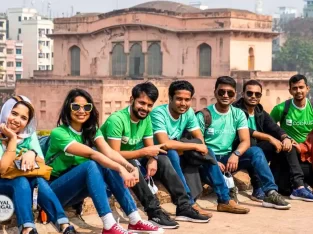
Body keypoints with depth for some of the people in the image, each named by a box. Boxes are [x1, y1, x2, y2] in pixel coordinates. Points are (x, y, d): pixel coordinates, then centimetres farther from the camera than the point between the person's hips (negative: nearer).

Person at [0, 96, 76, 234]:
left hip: (29, 181, 3)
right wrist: (13, 139, -23)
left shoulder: (30, 134, 2)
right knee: (21, 182, -34)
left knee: (39, 181, -29)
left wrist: (32, 154, -21)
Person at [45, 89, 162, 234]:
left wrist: (130, 167, -35)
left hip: (77, 187, 6)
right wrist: (121, 169, -43)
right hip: (54, 191, -6)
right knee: (91, 165, -31)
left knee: (107, 166, -20)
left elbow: (109, 152, -17)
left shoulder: (92, 130, 2)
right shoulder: (58, 133, -19)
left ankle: (135, 221, -21)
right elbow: (91, 153, -32)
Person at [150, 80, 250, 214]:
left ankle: (224, 200, -4)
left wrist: (200, 147, -23)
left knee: (207, 151, -6)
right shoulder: (158, 113, -24)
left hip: (177, 155, 7)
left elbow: (200, 139, 0)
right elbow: (165, 144, -36)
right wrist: (195, 146, -28)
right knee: (172, 154, -35)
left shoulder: (189, 112, -3)